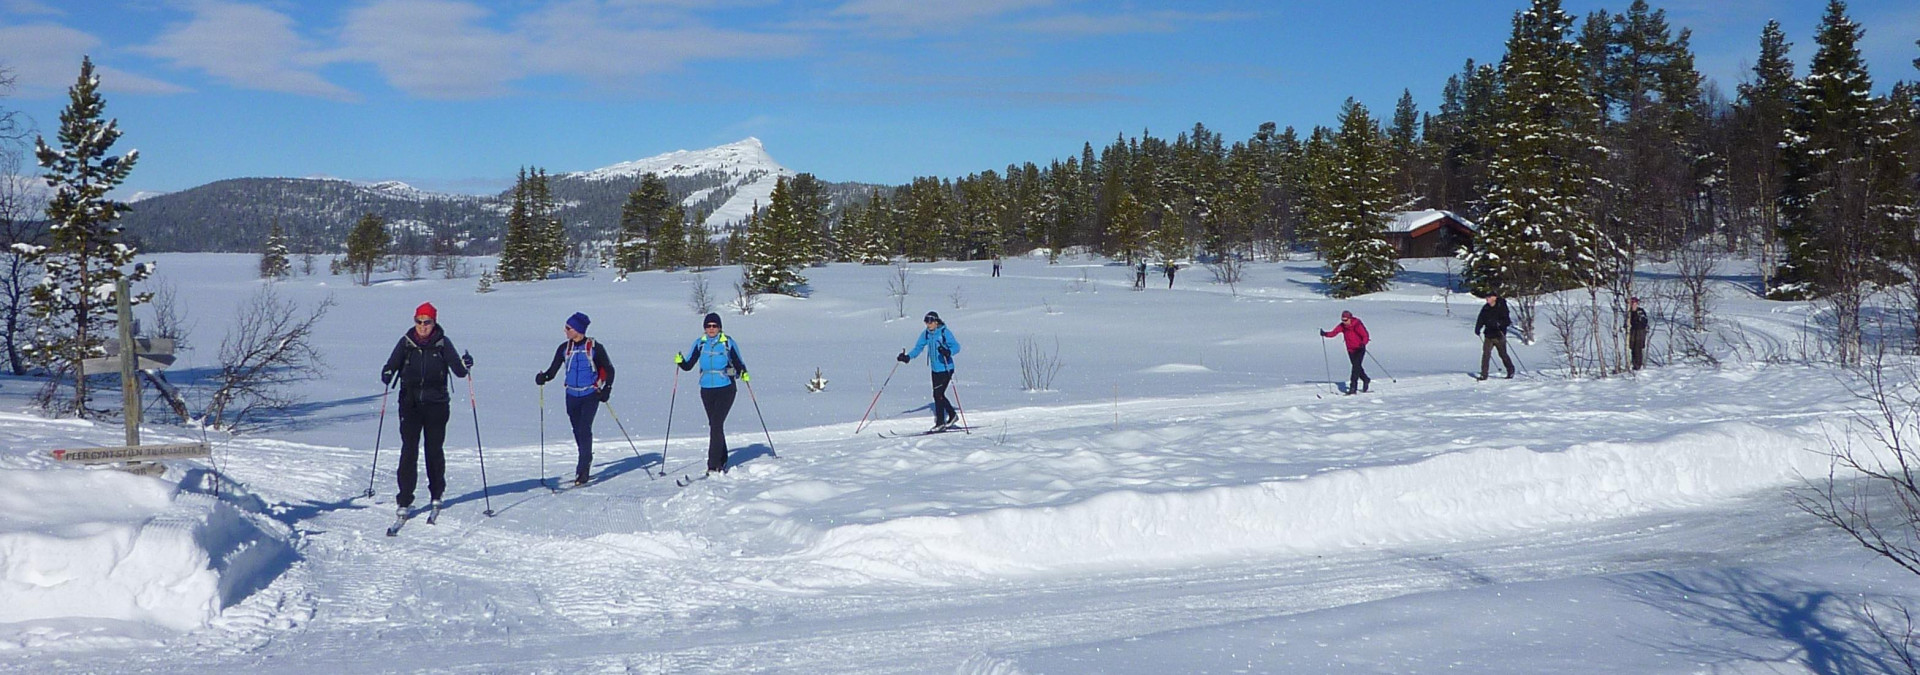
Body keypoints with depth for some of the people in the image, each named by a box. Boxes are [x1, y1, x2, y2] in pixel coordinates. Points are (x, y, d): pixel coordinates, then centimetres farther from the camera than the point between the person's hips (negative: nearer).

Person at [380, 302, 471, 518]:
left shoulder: (442, 343, 0)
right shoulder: (406, 342, 3)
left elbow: (458, 370, -4)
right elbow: (391, 365, 0)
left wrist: (465, 365, -25)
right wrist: (387, 374, -22)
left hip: (436, 404, 0)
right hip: (410, 403, 0)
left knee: (435, 449, 8)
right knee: (409, 450, -7)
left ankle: (436, 494, 27)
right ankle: (405, 500, -4)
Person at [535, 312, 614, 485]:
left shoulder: (594, 347, -7)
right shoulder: (564, 348, 3)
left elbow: (609, 369, 0)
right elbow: (553, 369, 3)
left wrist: (606, 389, -9)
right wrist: (543, 377, -18)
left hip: (590, 395, -4)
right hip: (572, 395, 4)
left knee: (584, 430, -14)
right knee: (578, 431, 10)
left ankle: (583, 470, -14)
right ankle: (586, 459, 32)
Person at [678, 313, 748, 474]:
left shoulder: (728, 342, -4)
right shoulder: (700, 343, 5)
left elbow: (738, 363, 2)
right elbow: (688, 365, 4)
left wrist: (743, 373, -18)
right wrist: (680, 361, -16)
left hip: (725, 389, -4)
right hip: (707, 390, 4)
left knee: (716, 425, -13)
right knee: (714, 425, 11)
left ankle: (714, 465, -15)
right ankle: (722, 461, 24)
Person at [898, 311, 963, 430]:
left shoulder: (945, 332, -13)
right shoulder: (926, 334, 5)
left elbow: (956, 346, -19)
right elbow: (918, 347, 10)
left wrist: (948, 352, -40)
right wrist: (908, 357, -6)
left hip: (946, 369, -7)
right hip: (935, 369, 7)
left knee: (938, 394, -10)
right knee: (939, 394, 13)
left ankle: (940, 422, -1)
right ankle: (952, 415, 32)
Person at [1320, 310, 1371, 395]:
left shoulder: (1357, 325, -20)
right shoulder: (1342, 326, -4)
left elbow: (1366, 336, -24)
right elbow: (1334, 332, -13)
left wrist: (1363, 343, -44)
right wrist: (1325, 334, -32)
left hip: (1359, 349, -6)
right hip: (1350, 350, 6)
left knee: (1356, 366, -15)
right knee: (1357, 367, 16)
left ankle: (1353, 387, -15)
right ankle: (1366, 380, 40)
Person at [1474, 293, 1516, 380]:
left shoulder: (1501, 307, -8)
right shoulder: (1485, 309, 6)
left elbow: (1507, 321, -13)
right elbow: (1481, 320, 11)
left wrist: (1499, 324, -30)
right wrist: (1477, 329, -4)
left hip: (1499, 336, -4)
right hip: (1488, 335, 4)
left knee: (1503, 354, 8)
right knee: (1486, 354, -7)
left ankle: (1511, 371, 28)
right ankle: (1484, 374, -4)